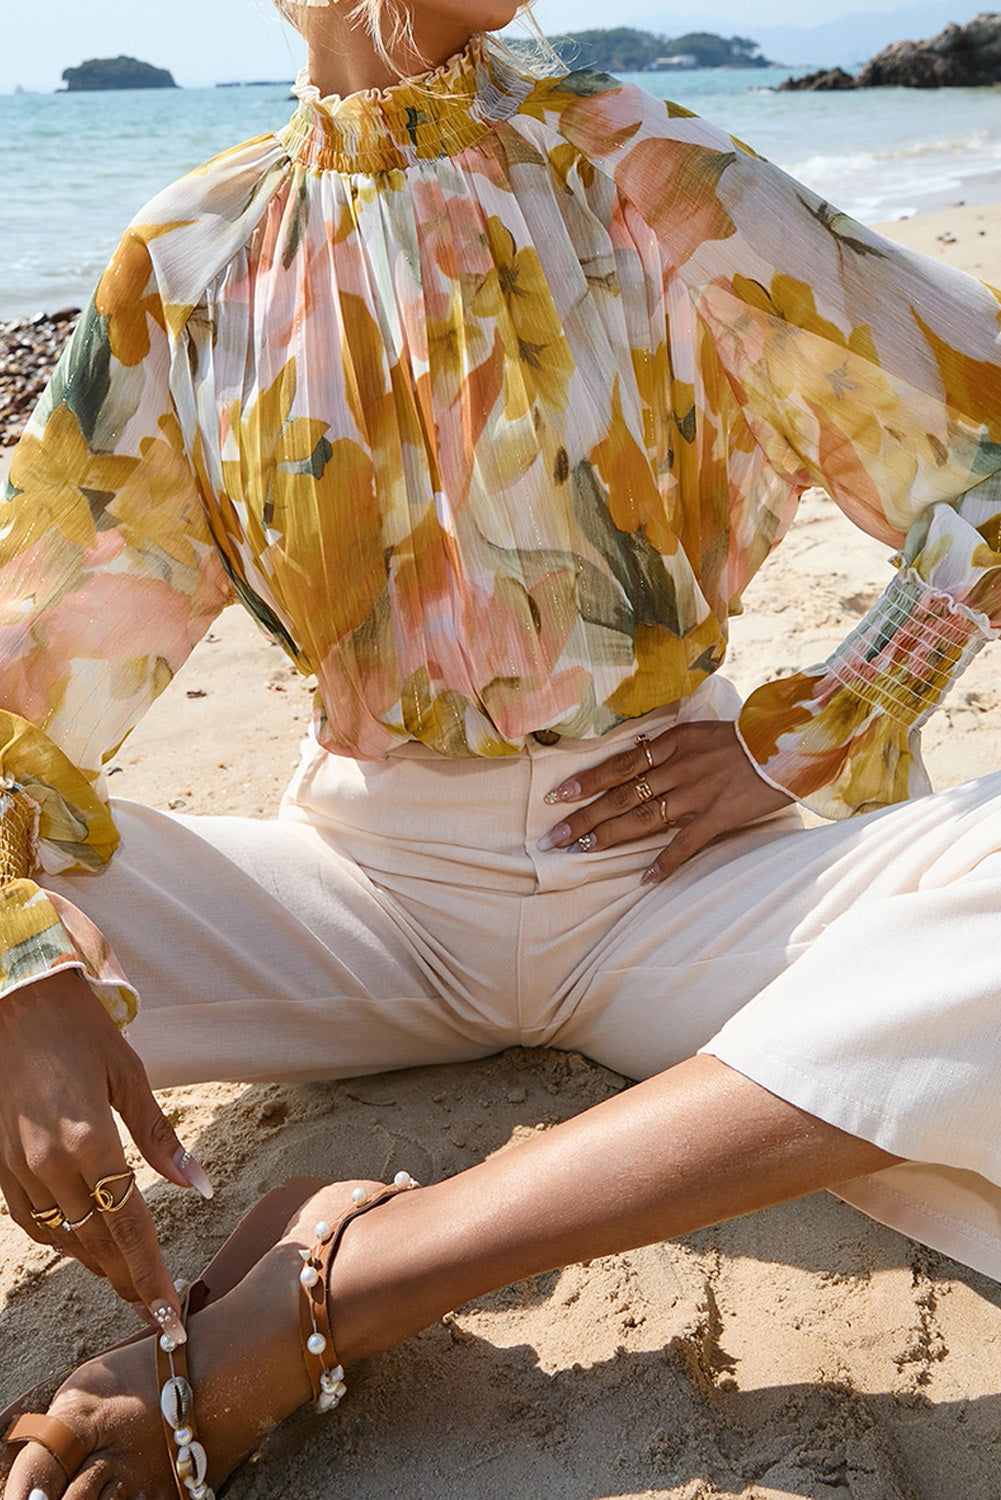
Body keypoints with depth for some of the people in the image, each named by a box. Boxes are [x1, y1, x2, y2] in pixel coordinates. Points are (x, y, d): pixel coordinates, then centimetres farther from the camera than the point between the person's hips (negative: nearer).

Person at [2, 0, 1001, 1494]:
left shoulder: (663, 188, 1)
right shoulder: (187, 265, 3)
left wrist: (796, 738, -6)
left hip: (669, 865, 0)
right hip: (367, 878, 1)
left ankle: (331, 1291, -31)